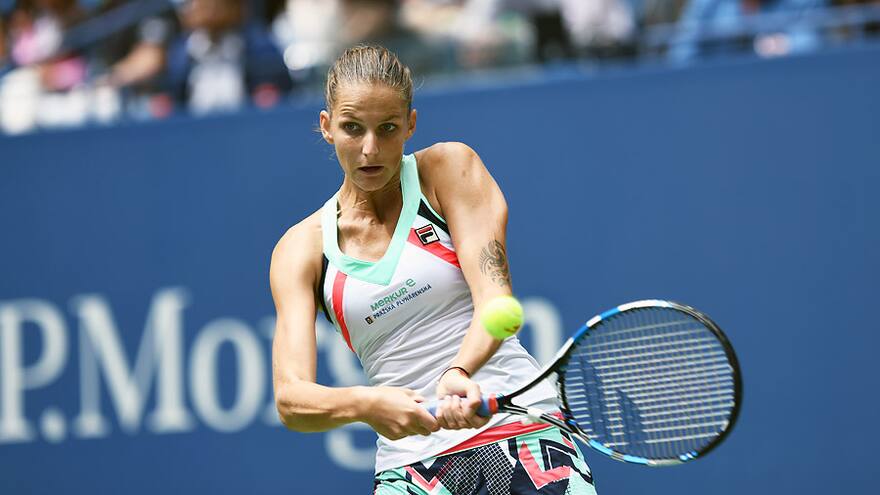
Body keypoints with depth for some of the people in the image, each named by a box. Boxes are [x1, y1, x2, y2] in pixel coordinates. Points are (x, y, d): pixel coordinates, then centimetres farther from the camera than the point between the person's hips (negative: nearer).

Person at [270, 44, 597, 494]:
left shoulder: (449, 167, 2)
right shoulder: (301, 249, 6)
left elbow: (495, 298, -12)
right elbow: (291, 400, -5)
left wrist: (458, 373, -33)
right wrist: (365, 405, -27)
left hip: (520, 423, -2)